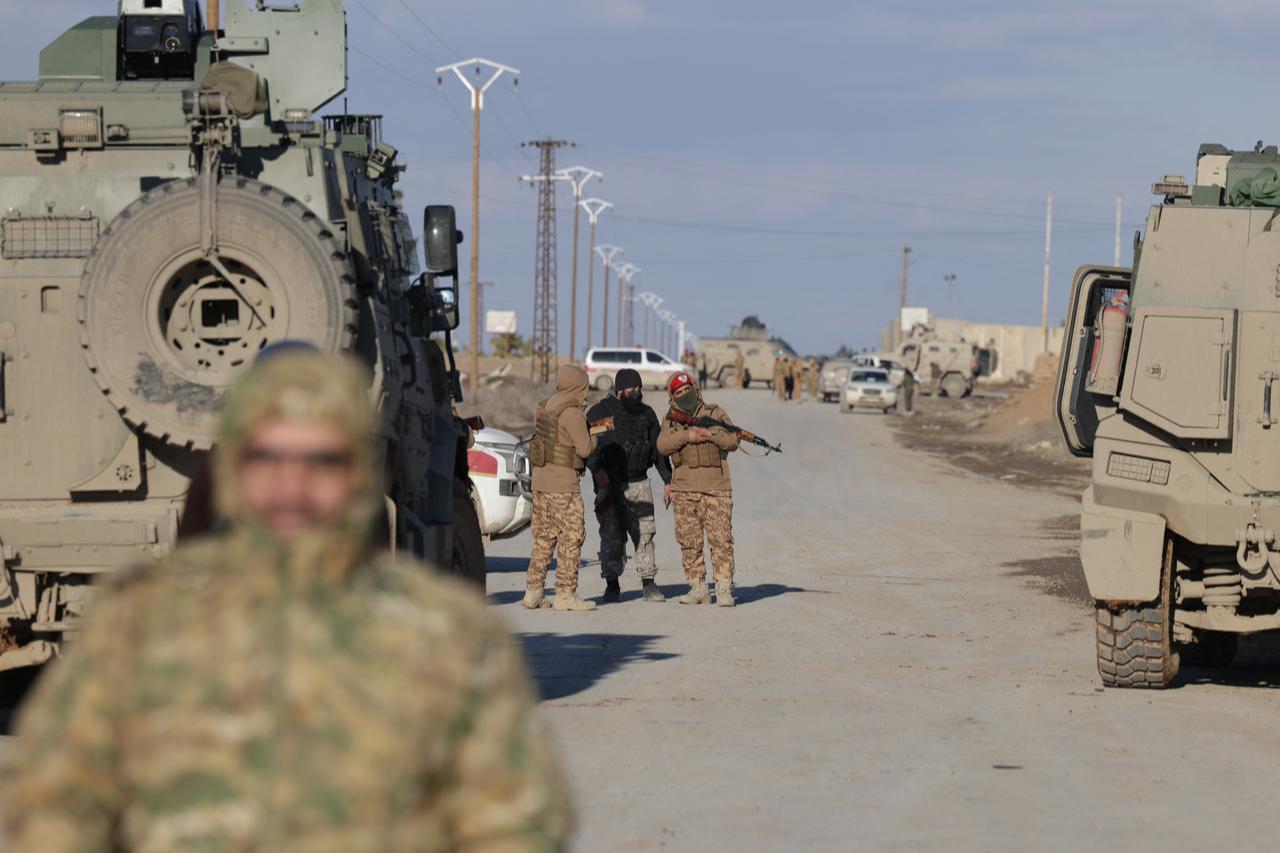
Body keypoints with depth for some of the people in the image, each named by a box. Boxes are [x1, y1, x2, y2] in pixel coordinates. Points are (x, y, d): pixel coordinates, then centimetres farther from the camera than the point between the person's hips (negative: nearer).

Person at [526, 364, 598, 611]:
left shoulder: (545, 408, 11)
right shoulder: (571, 412, -15)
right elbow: (584, 449, -15)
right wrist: (594, 436, 5)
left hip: (540, 479, 8)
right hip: (563, 484, -8)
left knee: (544, 538, 13)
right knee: (571, 538, -3)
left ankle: (533, 591, 12)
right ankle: (566, 595, -4)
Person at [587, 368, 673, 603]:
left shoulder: (647, 414, 11)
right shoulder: (600, 412, -2)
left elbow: (658, 448, 16)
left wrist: (667, 480, 11)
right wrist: (597, 469, -24)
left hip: (639, 484, 3)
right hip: (610, 484, -3)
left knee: (644, 533, -1)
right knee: (612, 535, -4)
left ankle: (649, 584, 2)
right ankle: (612, 584, 5)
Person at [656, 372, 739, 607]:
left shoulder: (715, 414, 9)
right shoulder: (671, 421, 13)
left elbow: (732, 442, 0)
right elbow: (662, 446, -4)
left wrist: (710, 434, -14)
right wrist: (687, 436, -16)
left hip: (716, 489, -2)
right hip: (684, 490, 2)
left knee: (721, 539, -9)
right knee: (689, 542, 3)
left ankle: (724, 589, -8)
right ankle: (698, 588, 11)